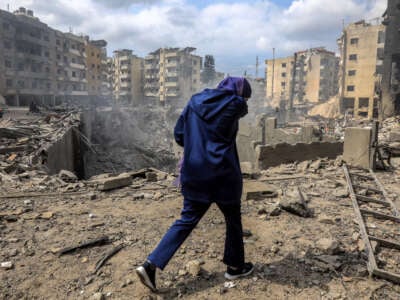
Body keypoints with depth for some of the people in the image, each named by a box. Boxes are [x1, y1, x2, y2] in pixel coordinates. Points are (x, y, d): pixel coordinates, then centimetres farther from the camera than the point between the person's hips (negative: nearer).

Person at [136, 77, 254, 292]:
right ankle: (235, 266, 33)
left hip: (194, 172, 5)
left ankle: (151, 264, 5)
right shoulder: (236, 104, -7)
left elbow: (178, 134, 6)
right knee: (233, 220, 17)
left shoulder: (195, 101, 6)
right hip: (222, 173, -4)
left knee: (187, 219, 12)